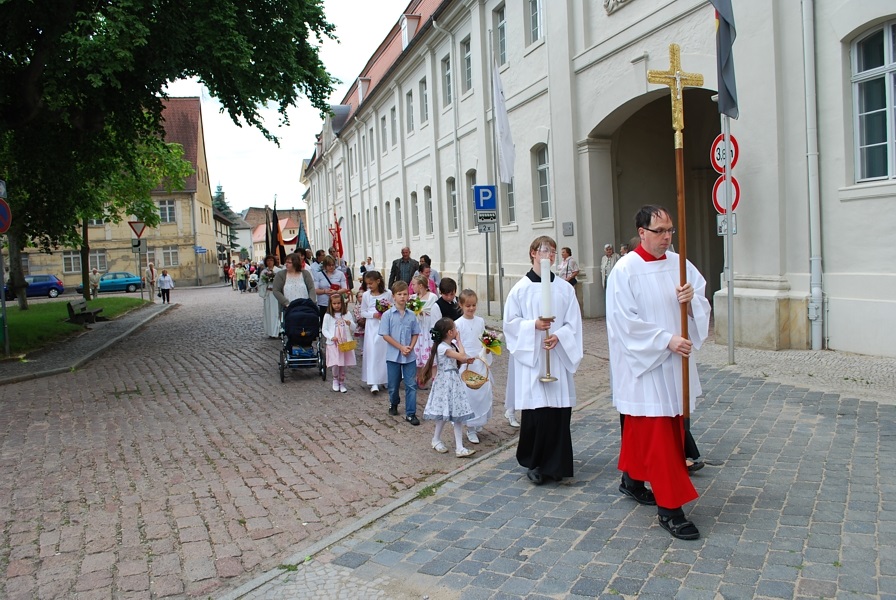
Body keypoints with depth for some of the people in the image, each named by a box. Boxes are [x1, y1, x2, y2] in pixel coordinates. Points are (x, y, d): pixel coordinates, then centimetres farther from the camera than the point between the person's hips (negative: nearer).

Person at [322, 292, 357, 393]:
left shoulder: (347, 314, 5)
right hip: (333, 343, -2)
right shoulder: (328, 316, 0)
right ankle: (335, 380, 17)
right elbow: (324, 330, 0)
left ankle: (342, 383, 20)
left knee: (343, 365, 6)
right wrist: (331, 337, -16)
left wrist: (350, 323, -15)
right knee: (336, 364, -8)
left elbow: (353, 328, 6)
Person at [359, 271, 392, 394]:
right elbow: (363, 312, 7)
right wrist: (373, 315, -10)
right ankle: (373, 383, -8)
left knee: (385, 351, 5)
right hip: (372, 327, 0)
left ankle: (385, 379, 20)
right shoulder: (366, 295, 2)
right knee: (372, 352, -6)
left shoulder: (388, 293, -2)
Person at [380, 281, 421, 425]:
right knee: (393, 384, 12)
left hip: (410, 356, 2)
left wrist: (410, 347, -11)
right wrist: (401, 347, -14)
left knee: (411, 385, -1)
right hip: (393, 355, -1)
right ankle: (393, 404, 40)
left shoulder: (411, 315, 1)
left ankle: (410, 413, 5)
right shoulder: (388, 315, -7)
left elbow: (415, 333, 6)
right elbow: (385, 335, -9)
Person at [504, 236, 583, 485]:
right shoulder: (521, 288, 0)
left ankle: (556, 463, 16)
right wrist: (534, 325, -15)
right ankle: (534, 463, 14)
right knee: (535, 410, -3)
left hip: (558, 357, 2)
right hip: (531, 357, -2)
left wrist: (558, 336, -13)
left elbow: (574, 323, 5)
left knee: (559, 409, 2)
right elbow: (510, 322, 0)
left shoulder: (565, 288, 6)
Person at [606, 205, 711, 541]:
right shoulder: (625, 270, -12)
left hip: (674, 365, 6)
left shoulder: (679, 264, 6)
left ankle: (632, 479, 37)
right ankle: (669, 509, 3)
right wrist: (666, 339, -21)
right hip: (643, 363, -6)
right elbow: (625, 321, -17)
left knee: (642, 426, 18)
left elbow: (702, 307, 6)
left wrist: (691, 299, -16)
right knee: (658, 434, -4)